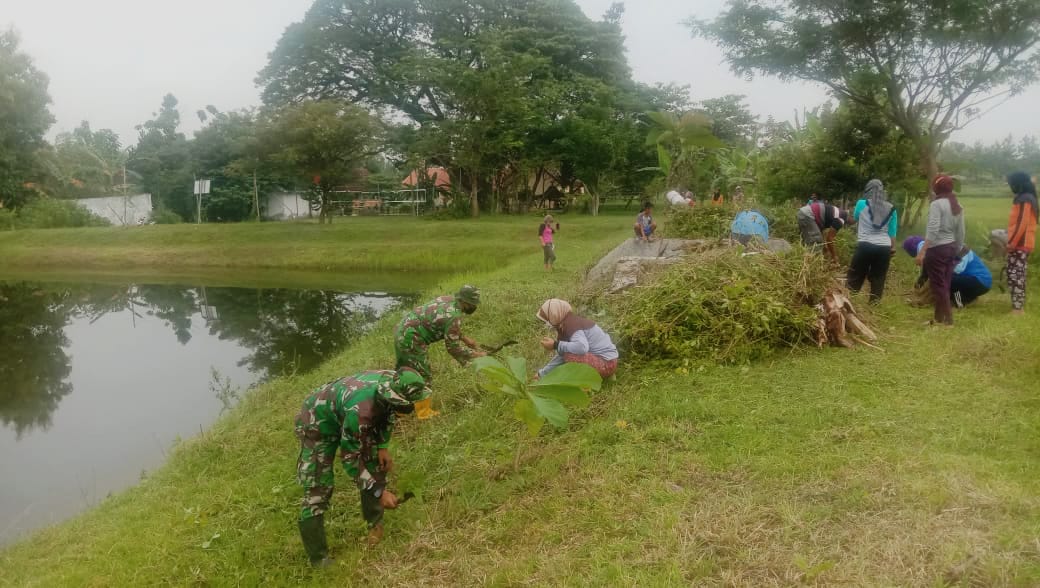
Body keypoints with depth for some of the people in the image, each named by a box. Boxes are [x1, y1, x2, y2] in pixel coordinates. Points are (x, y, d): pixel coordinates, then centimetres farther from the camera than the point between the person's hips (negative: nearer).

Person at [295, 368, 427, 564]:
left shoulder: (393, 382, -24)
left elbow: (388, 413, 2)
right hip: (317, 423, -7)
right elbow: (349, 457, -30)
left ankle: (375, 523, 20)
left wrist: (382, 446, -4)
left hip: (344, 415, 7)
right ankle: (318, 560, 2)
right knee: (317, 490, -9)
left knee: (375, 465, 2)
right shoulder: (360, 410, -45)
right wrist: (379, 491, -27)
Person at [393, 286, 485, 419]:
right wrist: (476, 355, -4)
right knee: (423, 376, 4)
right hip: (410, 339, -10)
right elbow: (453, 347, -13)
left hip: (402, 330, 10)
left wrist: (465, 339, 23)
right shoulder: (454, 316, -21)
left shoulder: (448, 300, 5)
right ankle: (424, 413, 16)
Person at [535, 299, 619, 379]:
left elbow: (582, 347, -40)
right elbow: (562, 353, 16)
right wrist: (543, 373, 19)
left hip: (606, 364, -10)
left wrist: (555, 345, -29)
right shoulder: (568, 323, 9)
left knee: (569, 355, -27)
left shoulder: (571, 324, -21)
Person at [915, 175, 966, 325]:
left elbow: (932, 230, -22)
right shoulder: (957, 205, 11)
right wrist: (957, 251, 22)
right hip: (951, 247, 8)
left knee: (938, 285, -2)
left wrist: (922, 251, -23)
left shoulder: (937, 204, -13)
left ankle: (948, 319, 0)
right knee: (944, 285, 13)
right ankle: (939, 318, 20)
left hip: (937, 249, -8)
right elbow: (960, 233, 13)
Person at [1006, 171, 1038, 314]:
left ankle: (1017, 307, -7)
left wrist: (1011, 243, -17)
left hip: (1019, 244, -10)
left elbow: (1021, 224, -20)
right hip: (1022, 244, 10)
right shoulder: (1028, 198, 15)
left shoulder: (1024, 200, -16)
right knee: (1017, 275, 14)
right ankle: (1019, 305, 19)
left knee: (1015, 275, -8)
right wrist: (1011, 241, 20)